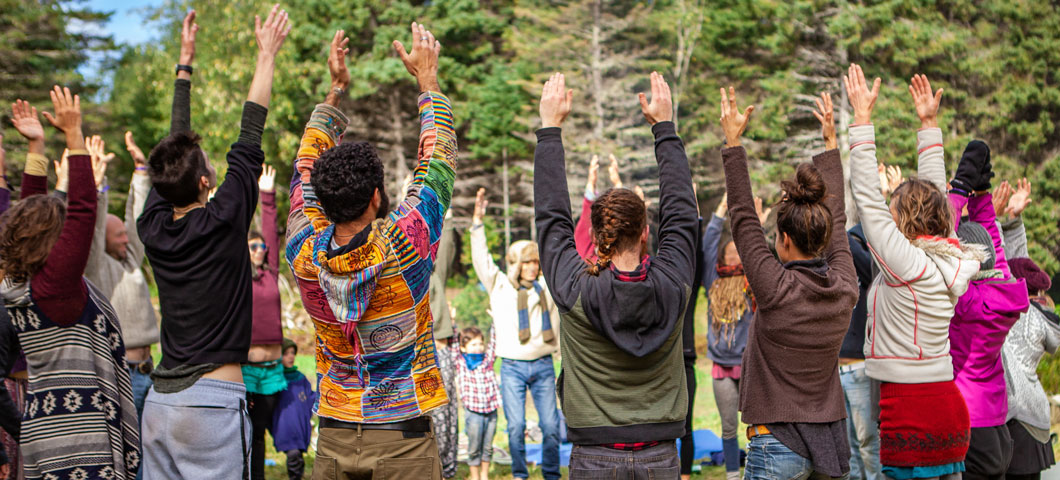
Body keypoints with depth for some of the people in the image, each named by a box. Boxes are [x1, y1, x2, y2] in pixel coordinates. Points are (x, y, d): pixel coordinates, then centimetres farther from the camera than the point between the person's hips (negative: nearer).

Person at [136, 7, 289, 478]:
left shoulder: (153, 227, 5)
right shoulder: (221, 223, -10)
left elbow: (175, 146, 15)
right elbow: (249, 141, -3)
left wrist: (185, 62, 24)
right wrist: (266, 55, 5)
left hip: (159, 400, 7)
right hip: (212, 400, -6)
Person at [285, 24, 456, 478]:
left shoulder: (305, 256, -7)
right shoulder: (402, 246, -18)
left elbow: (307, 167, 10)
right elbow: (438, 160, -4)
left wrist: (336, 89, 15)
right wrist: (427, 78, 7)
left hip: (334, 438, 4)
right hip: (403, 439, -4)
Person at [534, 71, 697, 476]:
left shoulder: (576, 292, -12)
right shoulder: (673, 286, -8)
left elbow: (551, 215, 0)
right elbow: (681, 211, 6)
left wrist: (550, 128, 8)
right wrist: (664, 127, 14)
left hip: (594, 457, -2)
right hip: (660, 457, 2)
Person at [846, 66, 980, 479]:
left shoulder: (905, 262, -15)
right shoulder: (950, 260, 5)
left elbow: (866, 197, -13)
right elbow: (935, 194, 16)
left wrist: (863, 117, -9)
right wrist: (929, 124, 21)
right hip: (949, 407, 8)